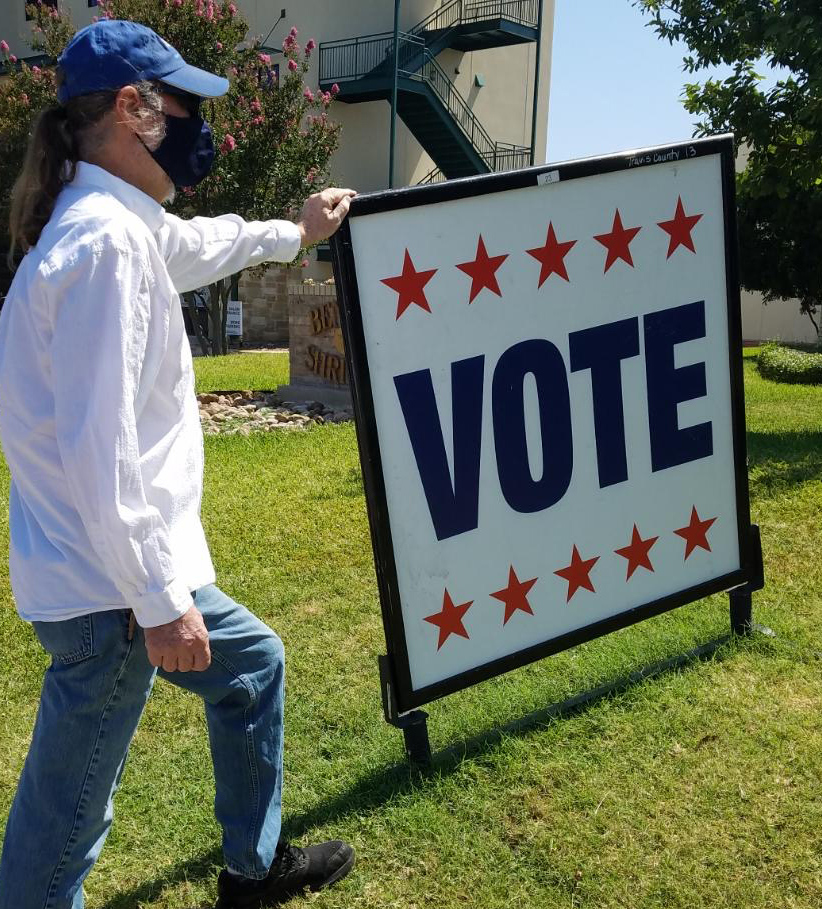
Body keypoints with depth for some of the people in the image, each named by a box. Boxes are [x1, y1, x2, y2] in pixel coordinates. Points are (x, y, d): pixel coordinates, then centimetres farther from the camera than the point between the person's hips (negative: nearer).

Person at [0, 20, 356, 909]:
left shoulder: (121, 225, 10)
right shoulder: (106, 241, -21)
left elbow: (193, 246, 33)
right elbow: (99, 447, -26)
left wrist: (294, 233, 47)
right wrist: (159, 600, -22)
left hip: (124, 565, 11)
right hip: (110, 585, -11)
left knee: (251, 662, 26)